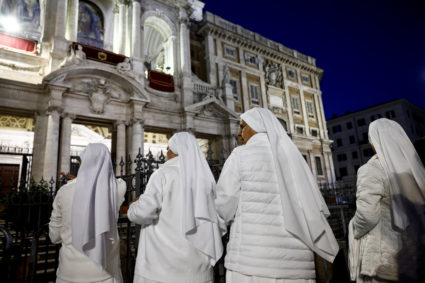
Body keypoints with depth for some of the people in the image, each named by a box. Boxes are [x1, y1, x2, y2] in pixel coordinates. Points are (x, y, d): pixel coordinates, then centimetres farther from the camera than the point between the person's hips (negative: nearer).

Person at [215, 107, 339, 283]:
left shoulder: (240, 155, -2)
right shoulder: (293, 155, 13)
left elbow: (224, 211, -4)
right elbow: (317, 211, 7)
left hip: (253, 261, -5)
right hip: (297, 264, 6)